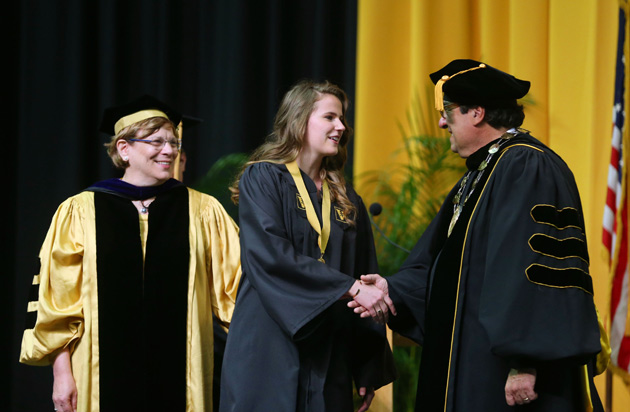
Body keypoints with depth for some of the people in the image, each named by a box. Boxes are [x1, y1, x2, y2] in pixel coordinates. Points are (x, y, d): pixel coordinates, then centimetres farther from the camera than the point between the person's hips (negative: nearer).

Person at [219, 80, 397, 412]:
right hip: (270, 354, -5)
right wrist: (350, 288, -22)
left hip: (328, 363, 5)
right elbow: (269, 254, -17)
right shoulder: (263, 179, -1)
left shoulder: (346, 200, 15)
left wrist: (369, 371, 7)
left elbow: (367, 278, 13)